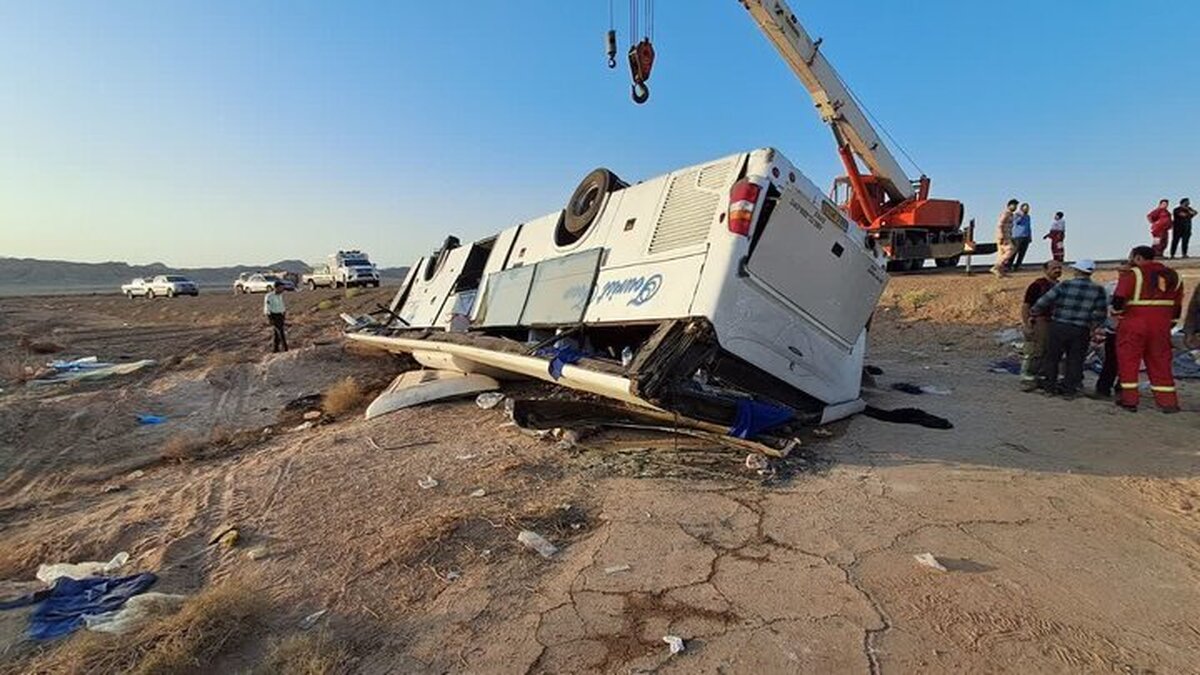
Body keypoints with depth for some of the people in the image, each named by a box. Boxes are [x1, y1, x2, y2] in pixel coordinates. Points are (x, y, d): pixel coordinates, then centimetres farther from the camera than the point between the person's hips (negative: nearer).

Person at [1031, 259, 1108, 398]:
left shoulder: (1065, 285, -7)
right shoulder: (1098, 290, 1)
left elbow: (1044, 301, -8)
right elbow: (1101, 312, 2)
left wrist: (1034, 312, 9)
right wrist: (1092, 326, 17)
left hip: (1059, 327, -2)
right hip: (1082, 331, 2)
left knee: (1052, 357, 10)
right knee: (1075, 360, 10)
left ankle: (1049, 386, 15)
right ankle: (1069, 389, 14)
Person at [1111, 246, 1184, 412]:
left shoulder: (1133, 274, -8)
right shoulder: (1172, 275, 13)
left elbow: (1118, 299, -16)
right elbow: (1177, 305, 16)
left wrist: (1118, 313, 4)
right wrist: (1169, 324, 24)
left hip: (1133, 325, -6)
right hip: (1161, 326, 6)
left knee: (1128, 361, 3)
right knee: (1160, 363, 12)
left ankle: (1129, 400, 4)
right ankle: (1168, 402, 13)